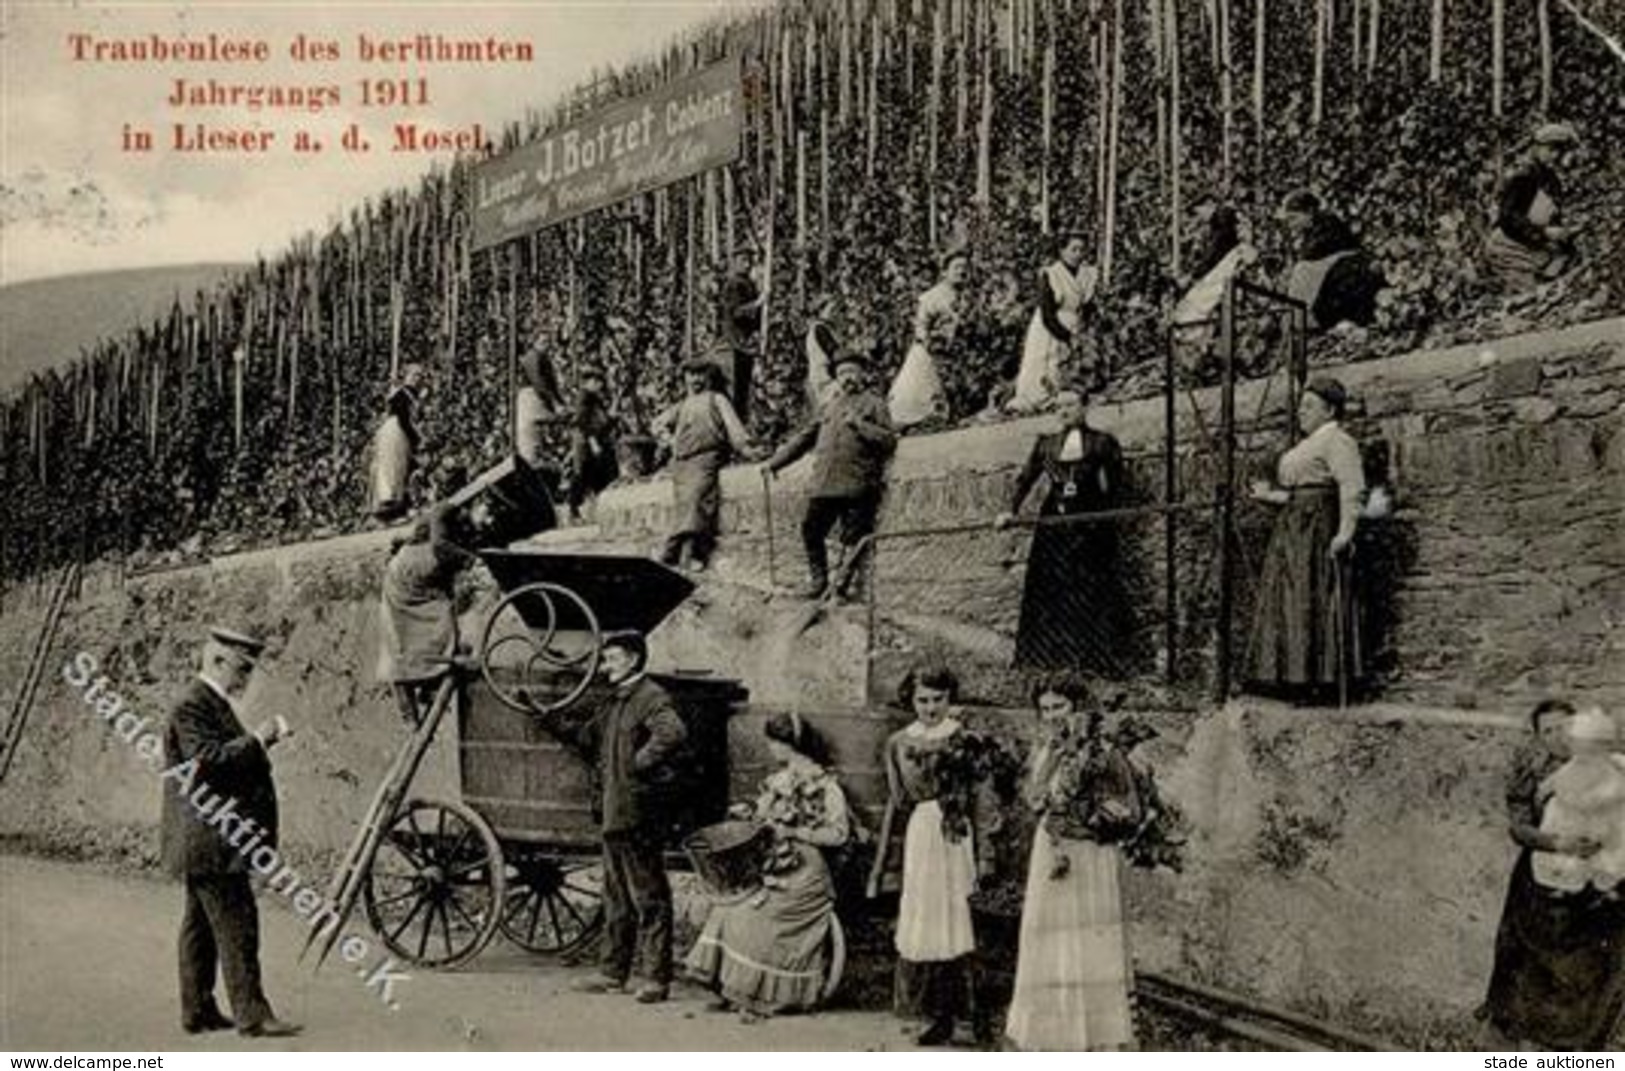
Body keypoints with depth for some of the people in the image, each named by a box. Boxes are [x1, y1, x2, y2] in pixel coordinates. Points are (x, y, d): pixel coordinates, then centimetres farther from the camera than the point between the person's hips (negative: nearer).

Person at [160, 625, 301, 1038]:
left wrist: (259, 742, 13)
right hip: (209, 838, -11)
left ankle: (198, 1011, 21)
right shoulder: (192, 706, -15)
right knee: (236, 924, -9)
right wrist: (257, 741, -24)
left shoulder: (214, 703, 18)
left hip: (209, 839, 11)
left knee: (202, 924, 14)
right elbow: (207, 760, -26)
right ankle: (252, 1015, -7)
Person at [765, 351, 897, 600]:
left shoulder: (873, 404, 7)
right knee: (811, 531, 3)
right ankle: (818, 578, 17)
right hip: (823, 484, 5)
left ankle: (850, 581, 5)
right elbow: (803, 437, 27)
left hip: (857, 486, -5)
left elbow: (889, 441, -4)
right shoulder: (830, 405, 22)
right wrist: (775, 461, 24)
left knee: (854, 538, -4)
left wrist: (859, 424, -13)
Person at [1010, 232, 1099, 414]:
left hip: (1076, 336, 4)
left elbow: (1088, 311, 8)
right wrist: (1068, 337, -18)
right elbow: (1048, 317, -12)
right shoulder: (1049, 275, -8)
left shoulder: (1089, 275, 6)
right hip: (1048, 337, -4)